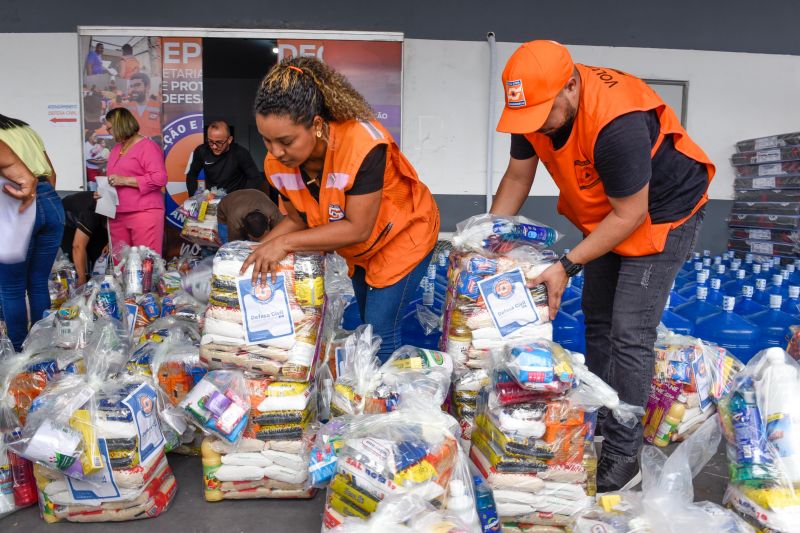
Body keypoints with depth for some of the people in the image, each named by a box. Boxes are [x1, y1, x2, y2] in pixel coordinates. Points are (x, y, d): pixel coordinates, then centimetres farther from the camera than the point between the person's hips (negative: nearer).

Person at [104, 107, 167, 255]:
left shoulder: (147, 146, -5)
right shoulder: (115, 149, 21)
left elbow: (159, 178, -16)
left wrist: (125, 180, -15)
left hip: (144, 213, -8)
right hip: (117, 215, 8)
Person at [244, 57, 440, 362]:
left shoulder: (362, 146, -39)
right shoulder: (277, 163, -19)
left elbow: (357, 228, -35)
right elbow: (298, 219, -4)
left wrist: (285, 243, -35)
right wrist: (257, 253, -19)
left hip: (403, 233, -6)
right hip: (358, 249, 6)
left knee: (381, 332, -8)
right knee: (368, 325, 19)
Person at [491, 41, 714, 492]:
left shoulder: (618, 123, -38)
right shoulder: (536, 106, -15)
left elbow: (630, 215, -28)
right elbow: (518, 176, -2)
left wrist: (568, 266, -28)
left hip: (662, 213, -8)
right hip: (606, 214, 8)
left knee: (629, 335, -11)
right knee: (598, 322, 13)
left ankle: (624, 457, 4)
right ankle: (599, 427, 29)